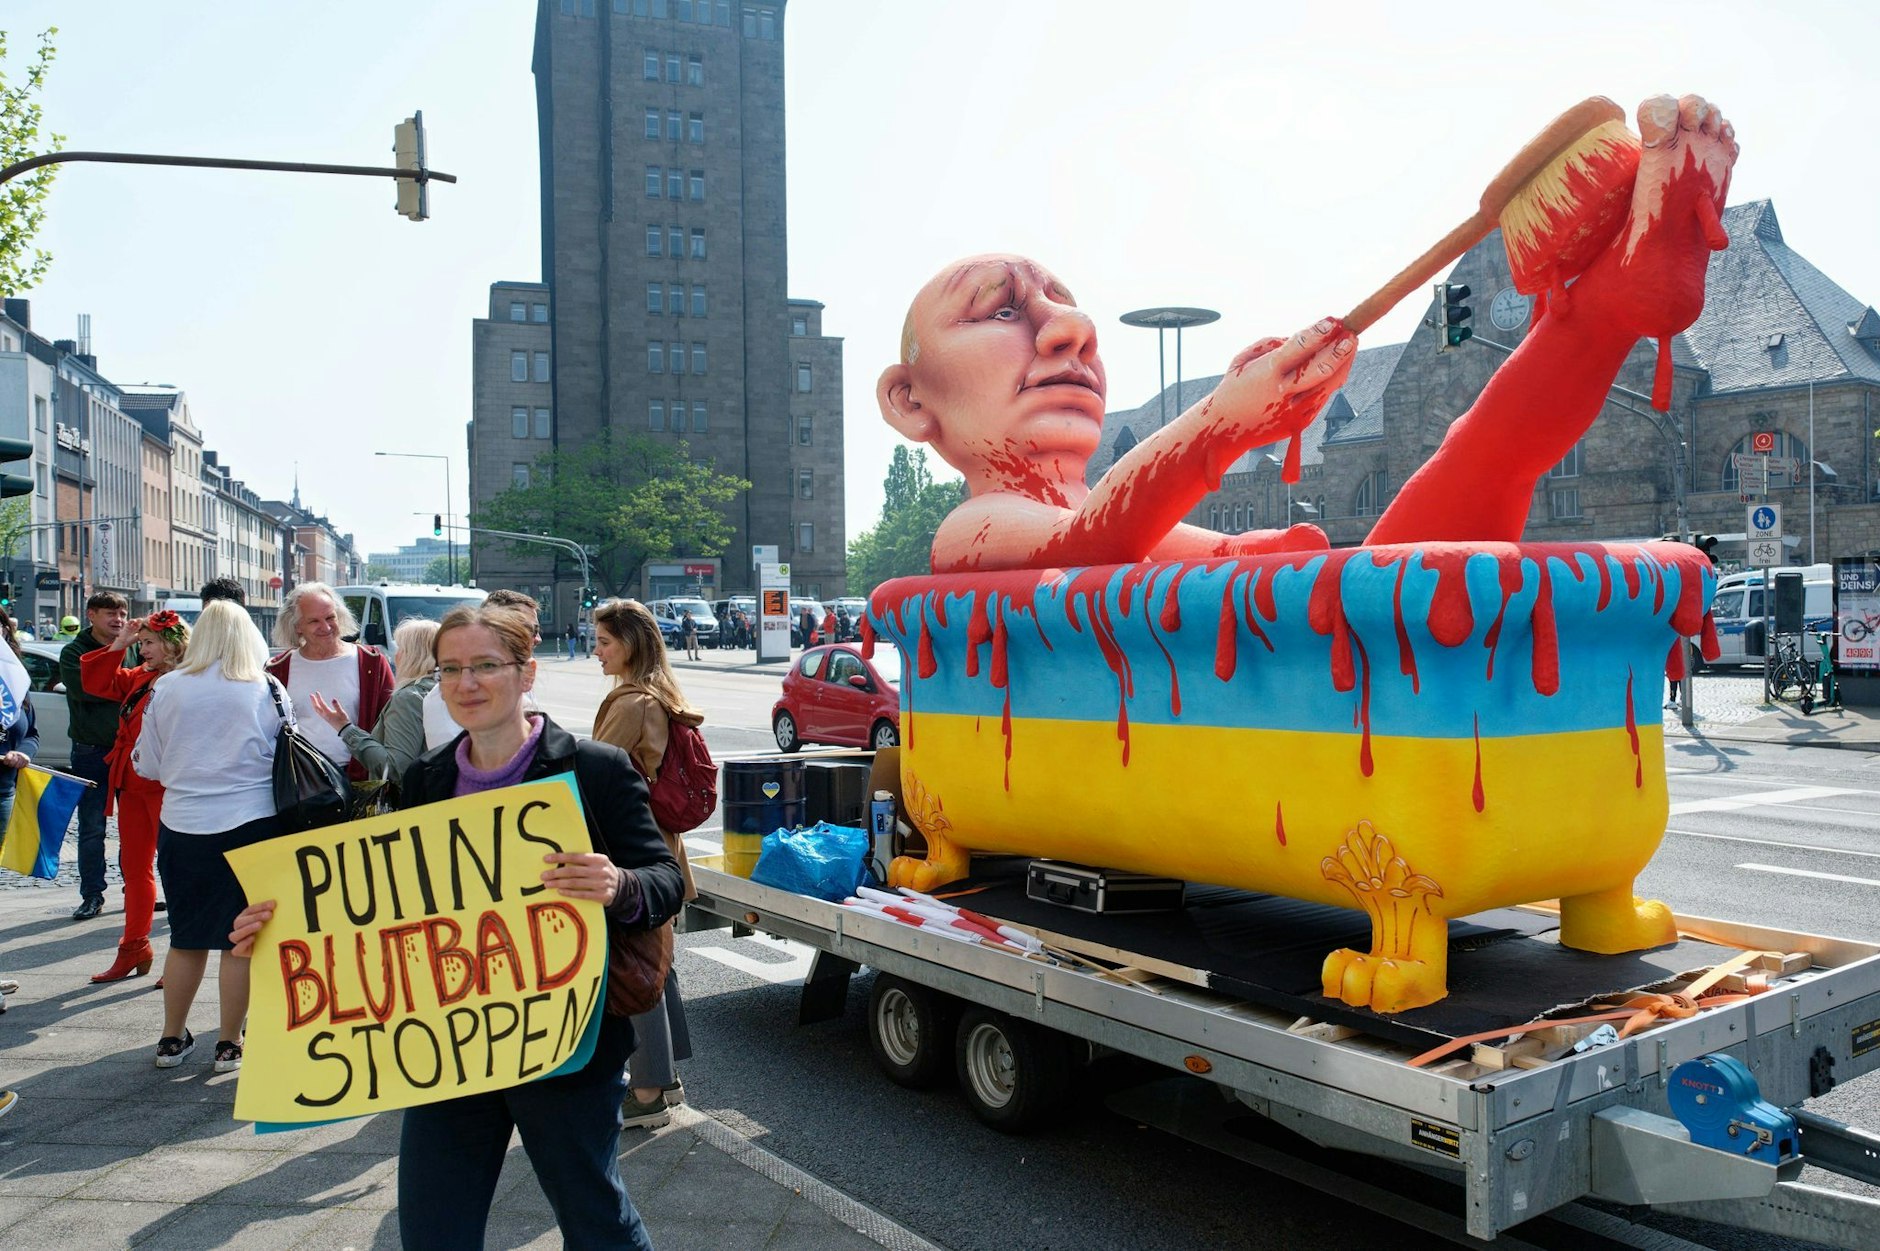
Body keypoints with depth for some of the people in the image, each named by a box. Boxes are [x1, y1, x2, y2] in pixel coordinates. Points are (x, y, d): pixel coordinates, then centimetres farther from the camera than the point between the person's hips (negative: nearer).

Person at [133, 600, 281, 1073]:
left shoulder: (166, 689, -2)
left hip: (182, 826, 2)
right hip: (252, 823, -2)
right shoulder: (268, 690, -6)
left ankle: (172, 1039, 27)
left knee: (187, 938, 16)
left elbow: (147, 764, 7)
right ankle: (230, 1045, 14)